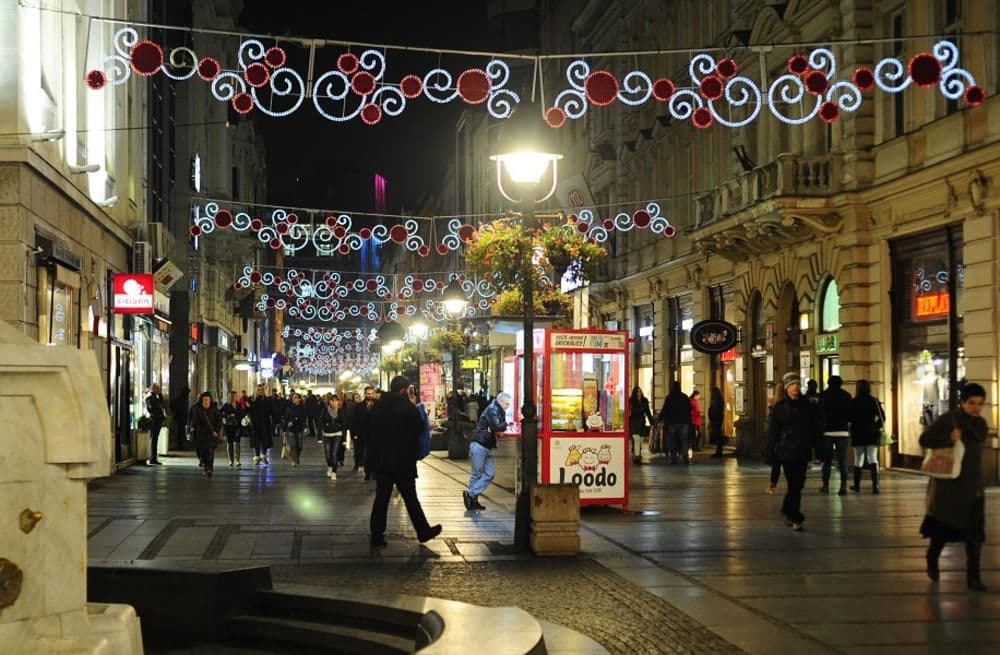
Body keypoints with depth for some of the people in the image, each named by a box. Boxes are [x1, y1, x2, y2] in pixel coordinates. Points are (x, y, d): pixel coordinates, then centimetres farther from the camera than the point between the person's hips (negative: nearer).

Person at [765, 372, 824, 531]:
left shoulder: (808, 405, 5)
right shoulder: (779, 407, -1)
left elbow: (816, 427, 9)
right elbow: (773, 430, -1)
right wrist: (771, 451, -4)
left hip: (803, 451, 3)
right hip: (786, 451, -3)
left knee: (798, 484, 10)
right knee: (794, 485, -7)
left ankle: (788, 512, 31)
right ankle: (796, 519, -2)